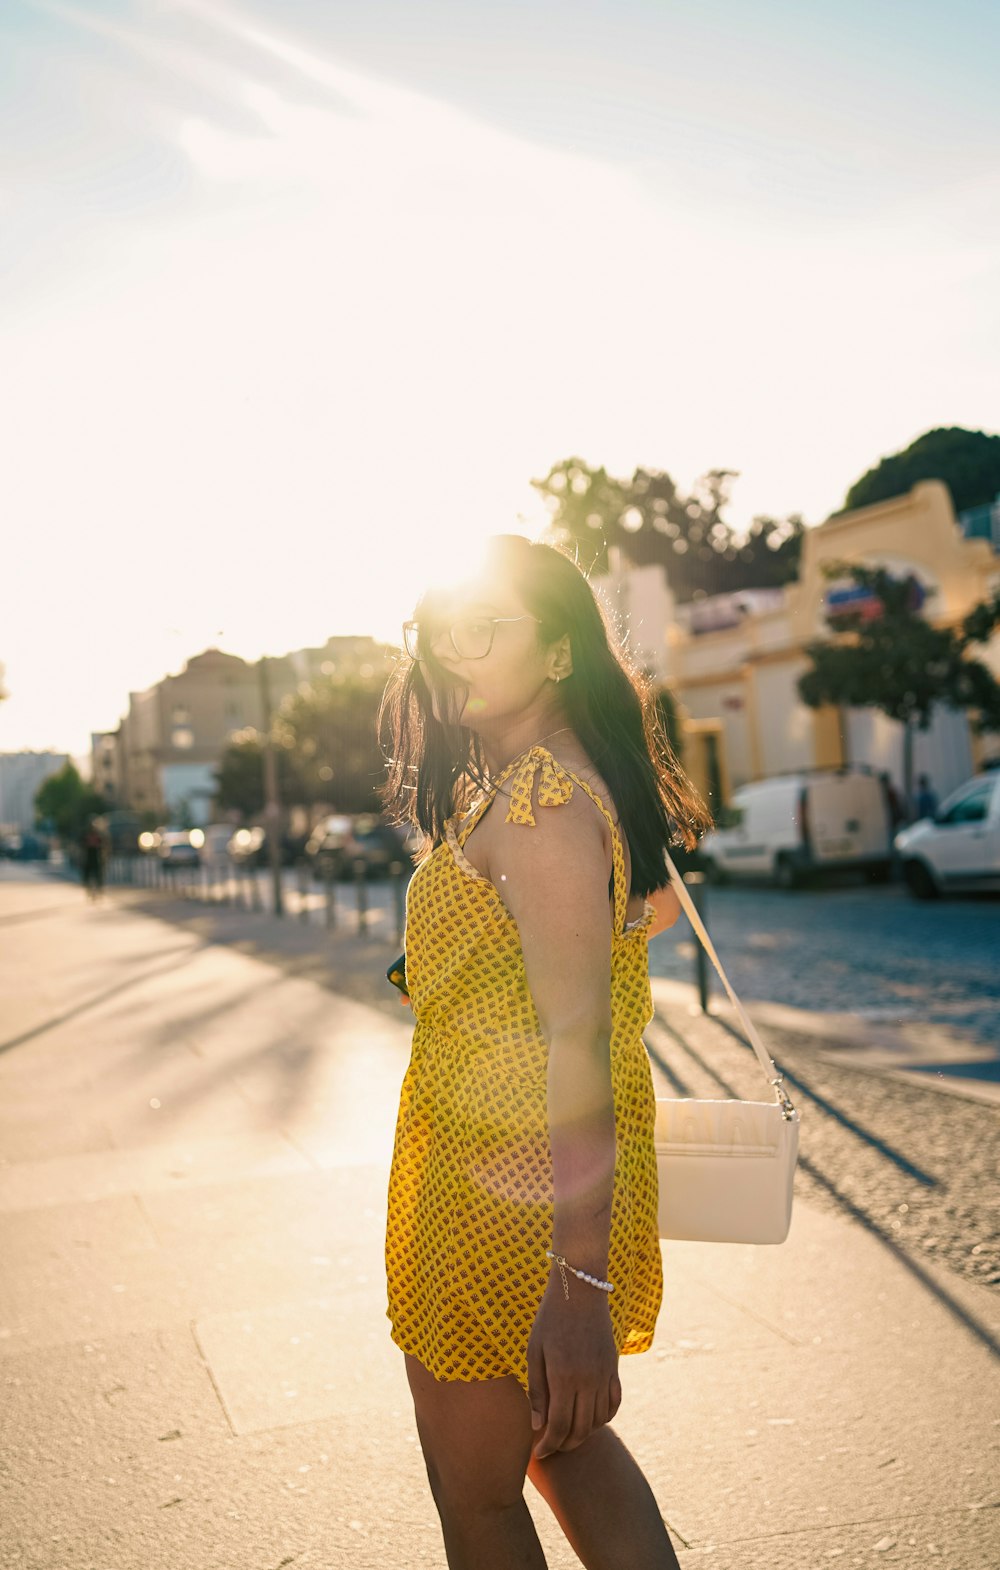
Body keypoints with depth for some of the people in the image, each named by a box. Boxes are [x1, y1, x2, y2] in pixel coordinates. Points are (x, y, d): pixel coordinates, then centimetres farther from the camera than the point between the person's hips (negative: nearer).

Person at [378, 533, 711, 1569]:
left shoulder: (539, 800, -22)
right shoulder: (589, 784, 9)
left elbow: (579, 1037, -31)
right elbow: (657, 901, 25)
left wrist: (580, 1285, -36)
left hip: (507, 1189, -10)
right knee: (564, 1440, 26)